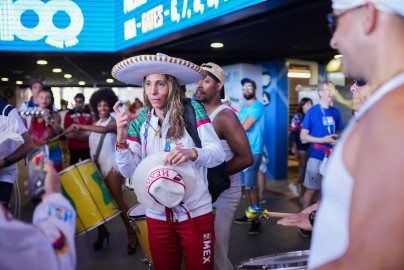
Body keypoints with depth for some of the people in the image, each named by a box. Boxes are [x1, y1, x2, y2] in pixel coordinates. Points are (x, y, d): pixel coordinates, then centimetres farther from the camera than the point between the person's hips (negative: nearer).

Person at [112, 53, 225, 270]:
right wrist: (121, 136, -21)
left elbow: (218, 154, -14)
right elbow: (128, 171, -5)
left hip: (195, 212, -3)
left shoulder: (192, 110, -9)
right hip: (157, 215, 3)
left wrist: (191, 153, -33)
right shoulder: (139, 123, 1)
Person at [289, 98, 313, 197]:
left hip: (308, 147, 4)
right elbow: (293, 134, -7)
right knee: (303, 167, -4)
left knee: (302, 167, 9)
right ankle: (295, 184, 15)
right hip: (300, 147, -4)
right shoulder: (297, 117, -5)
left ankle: (300, 187, 19)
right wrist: (296, 149, -12)